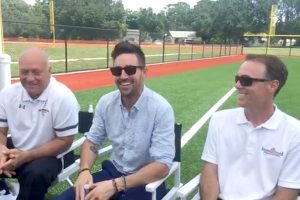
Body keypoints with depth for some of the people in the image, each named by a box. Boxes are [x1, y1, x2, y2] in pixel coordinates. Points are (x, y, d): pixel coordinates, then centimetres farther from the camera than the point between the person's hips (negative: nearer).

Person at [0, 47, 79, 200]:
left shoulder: (63, 98, -19)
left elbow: (64, 141, -16)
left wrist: (26, 156, -23)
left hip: (47, 155, -4)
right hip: (14, 151, 5)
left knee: (36, 174, -33)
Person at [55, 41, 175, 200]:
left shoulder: (161, 109, -19)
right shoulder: (106, 102, -3)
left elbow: (162, 166, -21)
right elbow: (92, 140, 6)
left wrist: (115, 185, -27)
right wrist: (84, 170, -14)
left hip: (146, 181, -4)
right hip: (113, 172, 4)